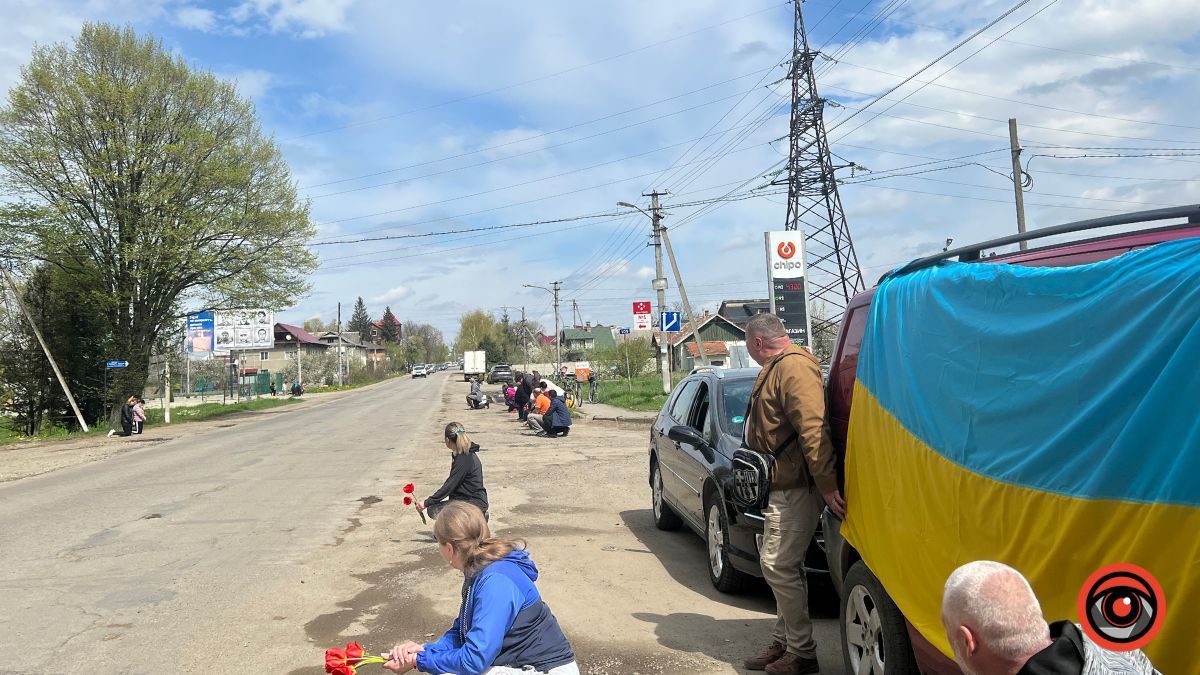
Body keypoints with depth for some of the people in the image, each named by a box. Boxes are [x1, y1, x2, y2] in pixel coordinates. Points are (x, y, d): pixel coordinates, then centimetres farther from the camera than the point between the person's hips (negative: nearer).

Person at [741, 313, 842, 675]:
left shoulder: (793, 366, -18)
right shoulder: (775, 369, 17)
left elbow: (813, 429, -26)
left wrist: (827, 485, -30)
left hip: (794, 489, -11)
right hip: (782, 486, 11)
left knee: (778, 566, -8)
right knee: (784, 567, 16)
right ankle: (783, 644, 27)